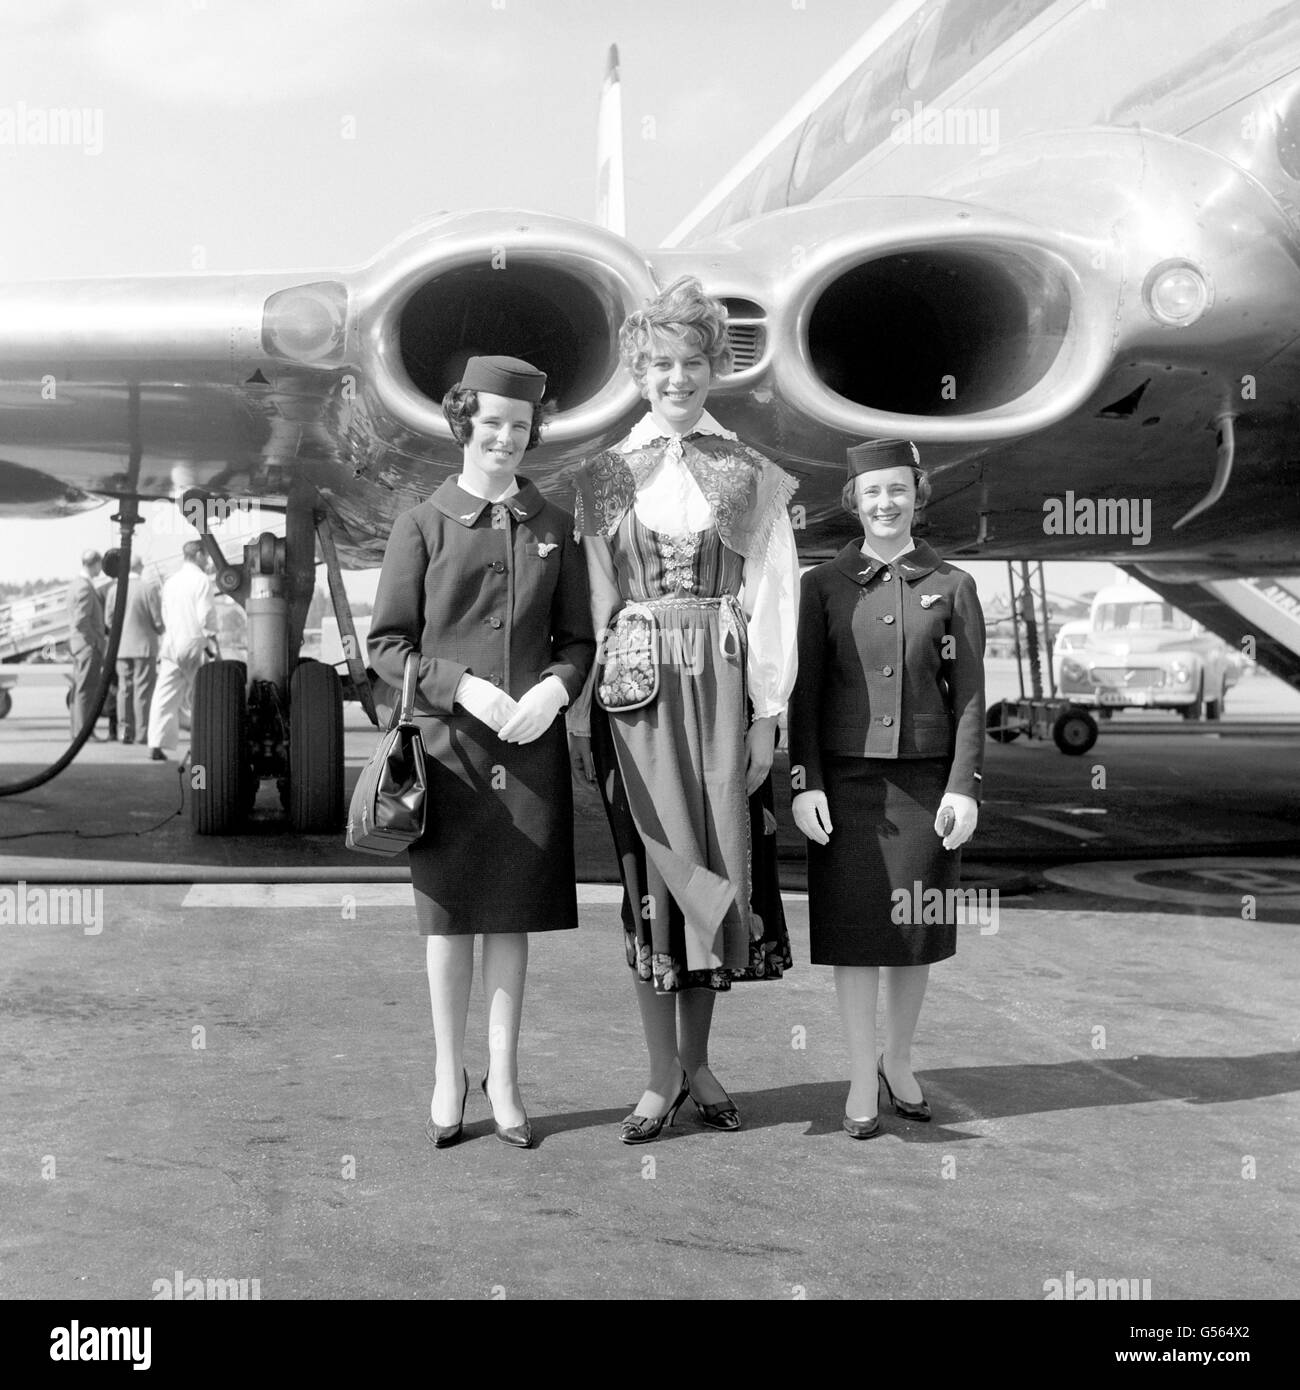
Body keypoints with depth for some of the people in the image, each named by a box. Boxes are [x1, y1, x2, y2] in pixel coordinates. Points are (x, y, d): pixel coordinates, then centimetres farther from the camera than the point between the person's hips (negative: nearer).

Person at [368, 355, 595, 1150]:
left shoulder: (553, 527, 8)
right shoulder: (423, 526, 1)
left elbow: (579, 639, 10)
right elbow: (387, 644, -1)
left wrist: (554, 688, -10)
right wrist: (463, 686, -15)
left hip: (532, 748, 2)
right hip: (447, 744, -2)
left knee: (513, 913, 7)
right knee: (449, 914, 6)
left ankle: (505, 1077, 18)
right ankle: (449, 1075, 19)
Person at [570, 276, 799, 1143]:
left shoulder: (752, 476, 7)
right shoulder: (605, 476, 8)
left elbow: (773, 594, 3)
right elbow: (589, 599, 4)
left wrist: (767, 710, -3)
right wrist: (579, 711, -3)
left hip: (723, 683, 0)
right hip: (637, 686, 0)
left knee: (719, 861, 3)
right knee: (655, 864, 0)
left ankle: (698, 1061, 17)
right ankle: (663, 1075, 7)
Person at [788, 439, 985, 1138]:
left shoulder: (952, 586, 4)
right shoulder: (823, 583, 4)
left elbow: (970, 695, 3)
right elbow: (804, 691, 3)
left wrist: (964, 786, -5)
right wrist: (804, 782, -5)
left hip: (927, 778, 1)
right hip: (846, 779, -1)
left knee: (916, 923, 8)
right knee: (853, 924, 1)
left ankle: (898, 1059, 27)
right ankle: (861, 1076, 12)